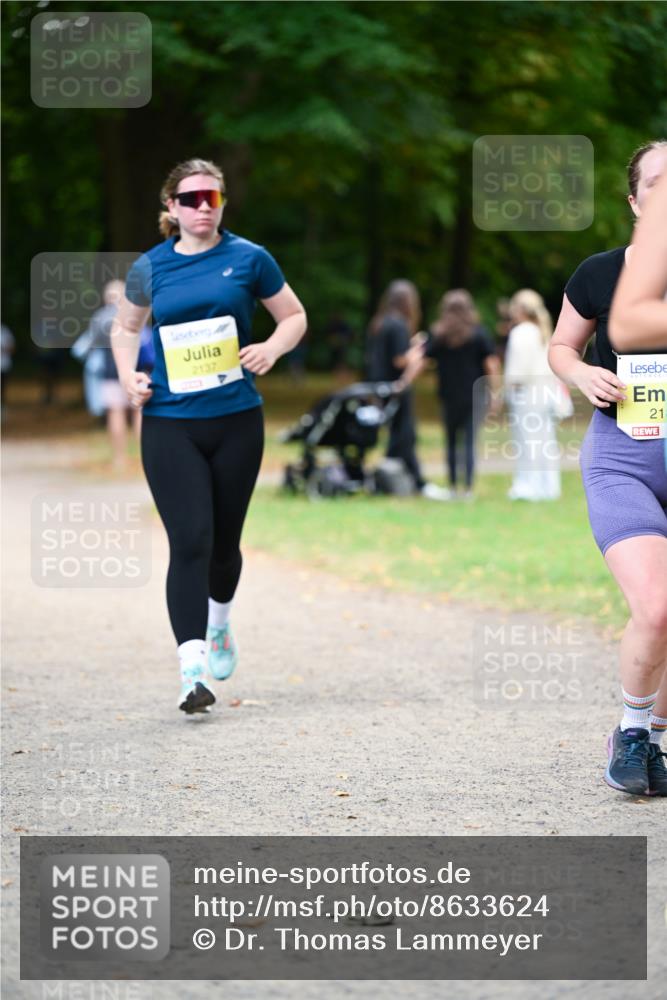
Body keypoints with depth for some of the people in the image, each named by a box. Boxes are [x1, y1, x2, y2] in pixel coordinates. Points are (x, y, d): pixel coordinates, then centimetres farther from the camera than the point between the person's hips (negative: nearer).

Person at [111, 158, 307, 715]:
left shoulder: (249, 259, 1)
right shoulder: (150, 269, 5)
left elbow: (295, 317, 10)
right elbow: (126, 327, 21)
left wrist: (272, 349, -11)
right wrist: (128, 375, 3)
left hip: (236, 421, 1)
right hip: (169, 424, -1)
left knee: (224, 541, 12)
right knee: (190, 541, -13)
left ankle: (219, 624, 44)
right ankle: (193, 668, -18)